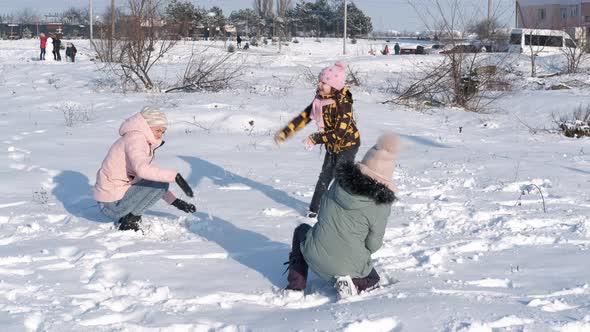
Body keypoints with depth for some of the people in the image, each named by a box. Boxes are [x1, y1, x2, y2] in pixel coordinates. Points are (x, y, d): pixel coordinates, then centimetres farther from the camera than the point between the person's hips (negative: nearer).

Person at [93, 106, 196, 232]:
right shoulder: (135, 138, -16)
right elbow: (142, 169, -34)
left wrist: (175, 202, 10)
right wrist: (175, 176, -37)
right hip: (113, 204, -10)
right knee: (161, 183, -12)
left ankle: (126, 216, 13)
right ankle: (130, 220, -8)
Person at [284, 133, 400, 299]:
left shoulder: (341, 180, -6)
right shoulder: (381, 204, -16)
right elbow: (373, 244, -8)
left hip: (316, 256, 2)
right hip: (351, 265, -1)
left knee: (302, 230, 34)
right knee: (373, 280, 32)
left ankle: (296, 286, 20)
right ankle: (354, 283, -2)